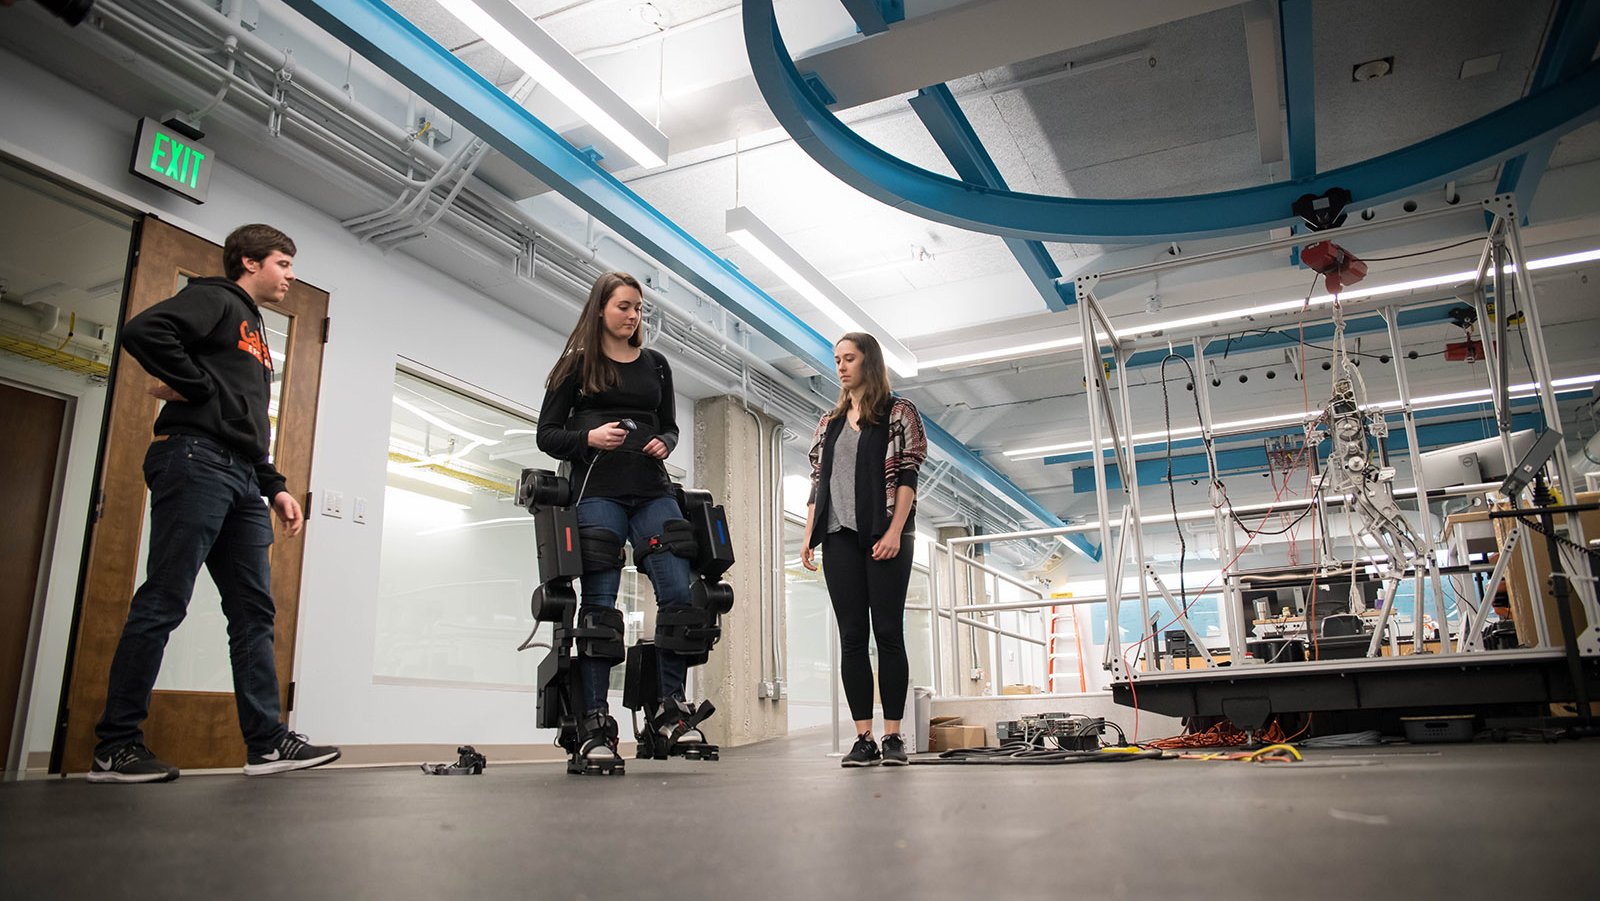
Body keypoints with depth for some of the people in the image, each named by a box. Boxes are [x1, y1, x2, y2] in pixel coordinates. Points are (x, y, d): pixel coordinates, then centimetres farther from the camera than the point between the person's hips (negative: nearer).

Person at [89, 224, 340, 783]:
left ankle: (267, 742, 4)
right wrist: (200, 389, -11)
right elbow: (144, 331, -16)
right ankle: (115, 748, -2)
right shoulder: (216, 300, 4)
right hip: (196, 459, -9)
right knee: (163, 603, -9)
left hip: (240, 480, 9)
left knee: (254, 611, 3)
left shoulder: (256, 335, 29)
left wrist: (275, 487, 18)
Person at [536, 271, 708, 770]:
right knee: (599, 605, -5)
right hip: (598, 491, -3)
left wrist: (664, 443, 1)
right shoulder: (578, 364, 9)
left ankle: (668, 707, 4)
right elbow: (547, 434, 6)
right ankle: (595, 725, -1)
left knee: (680, 593, -9)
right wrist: (589, 438, -13)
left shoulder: (655, 364, 19)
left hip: (653, 490, 3)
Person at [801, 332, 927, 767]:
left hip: (885, 535, -4)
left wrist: (895, 531, -14)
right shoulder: (829, 422, 20)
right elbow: (818, 482, 17)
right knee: (852, 636, 0)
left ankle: (893, 736, 1)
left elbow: (908, 476, -2)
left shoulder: (899, 413, 7)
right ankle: (863, 738, 2)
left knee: (888, 632, -4)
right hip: (839, 536, 4)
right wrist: (808, 535, 6)